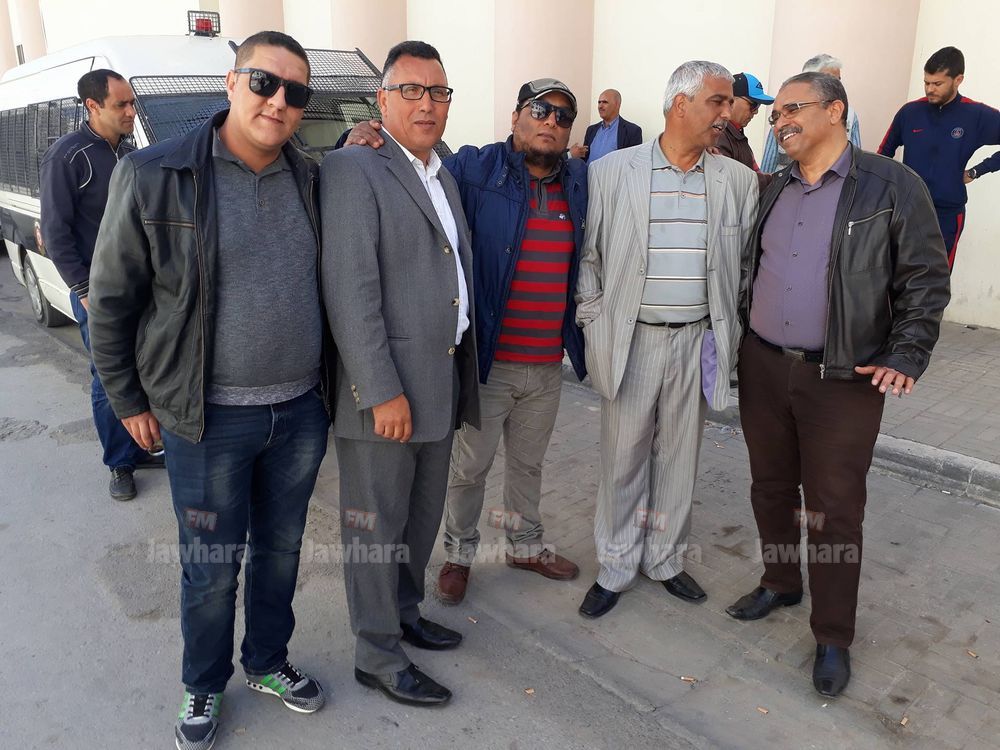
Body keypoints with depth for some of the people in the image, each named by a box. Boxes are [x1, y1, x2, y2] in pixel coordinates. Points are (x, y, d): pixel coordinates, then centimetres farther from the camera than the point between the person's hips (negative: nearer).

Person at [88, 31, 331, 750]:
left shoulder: (311, 180, 4)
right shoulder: (154, 177, -10)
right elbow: (111, 298, -2)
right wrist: (130, 400, 1)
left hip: (301, 410, 4)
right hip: (209, 420, -4)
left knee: (281, 549, 19)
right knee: (212, 568, 12)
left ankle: (268, 662, 43)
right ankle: (204, 686, 38)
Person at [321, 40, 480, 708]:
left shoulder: (445, 177, 15)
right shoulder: (353, 170, -12)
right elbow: (351, 292, -19)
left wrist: (461, 382, 14)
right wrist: (382, 392, -22)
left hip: (441, 385, 8)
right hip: (384, 390, -8)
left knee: (423, 518, 21)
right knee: (378, 529, 7)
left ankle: (405, 612, 42)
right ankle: (379, 657, 24)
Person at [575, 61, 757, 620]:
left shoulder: (739, 181, 5)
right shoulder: (611, 172, -2)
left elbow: (748, 264, 10)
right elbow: (588, 254, 3)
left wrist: (732, 336, 4)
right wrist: (595, 323, -3)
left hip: (697, 341, 2)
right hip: (630, 341, -2)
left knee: (679, 457, 13)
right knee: (623, 457, 7)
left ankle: (665, 559, 33)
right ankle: (616, 568, 26)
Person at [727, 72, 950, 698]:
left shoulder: (893, 186, -5)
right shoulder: (774, 191, 10)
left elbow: (925, 279, -5)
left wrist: (906, 355, -13)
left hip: (843, 380, -5)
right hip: (762, 366, 5)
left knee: (834, 506, 3)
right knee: (771, 487, 16)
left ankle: (834, 637, 20)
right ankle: (780, 584, 38)